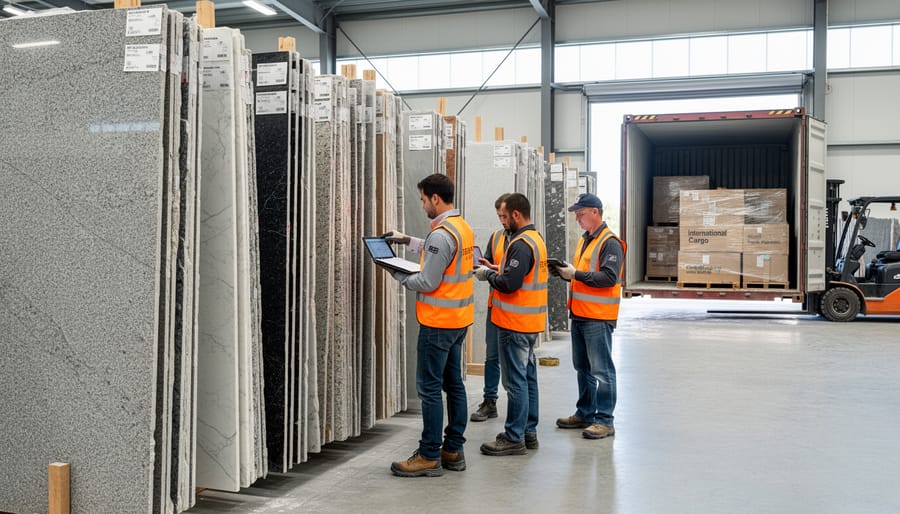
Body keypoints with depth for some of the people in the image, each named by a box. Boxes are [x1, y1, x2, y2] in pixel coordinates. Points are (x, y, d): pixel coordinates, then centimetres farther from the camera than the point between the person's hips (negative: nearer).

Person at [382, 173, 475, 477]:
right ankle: (454, 451, 22)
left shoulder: (441, 234, -21)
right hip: (459, 319, 10)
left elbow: (428, 283, -21)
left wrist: (401, 277, -5)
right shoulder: (463, 228, 9)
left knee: (430, 388, -3)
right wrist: (409, 241, 23)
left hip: (438, 323, -10)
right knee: (453, 383, 14)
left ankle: (429, 457, 3)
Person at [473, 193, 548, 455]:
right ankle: (529, 431, 24)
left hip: (515, 324, -10)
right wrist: (495, 271, 9)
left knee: (515, 380, -4)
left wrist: (488, 275, -9)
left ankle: (514, 438, 2)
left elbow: (509, 284, -25)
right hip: (530, 322, 10)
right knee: (528, 377, 15)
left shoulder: (521, 244, -19)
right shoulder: (536, 239, 14)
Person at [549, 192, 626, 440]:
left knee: (602, 370, -3)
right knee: (583, 368, 16)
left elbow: (609, 278, -22)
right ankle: (585, 413, 27)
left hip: (598, 318, -9)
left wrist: (575, 274, -21)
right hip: (579, 315, 9)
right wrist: (565, 271, 4)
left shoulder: (610, 243, -12)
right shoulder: (584, 240, 16)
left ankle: (605, 420, 3)